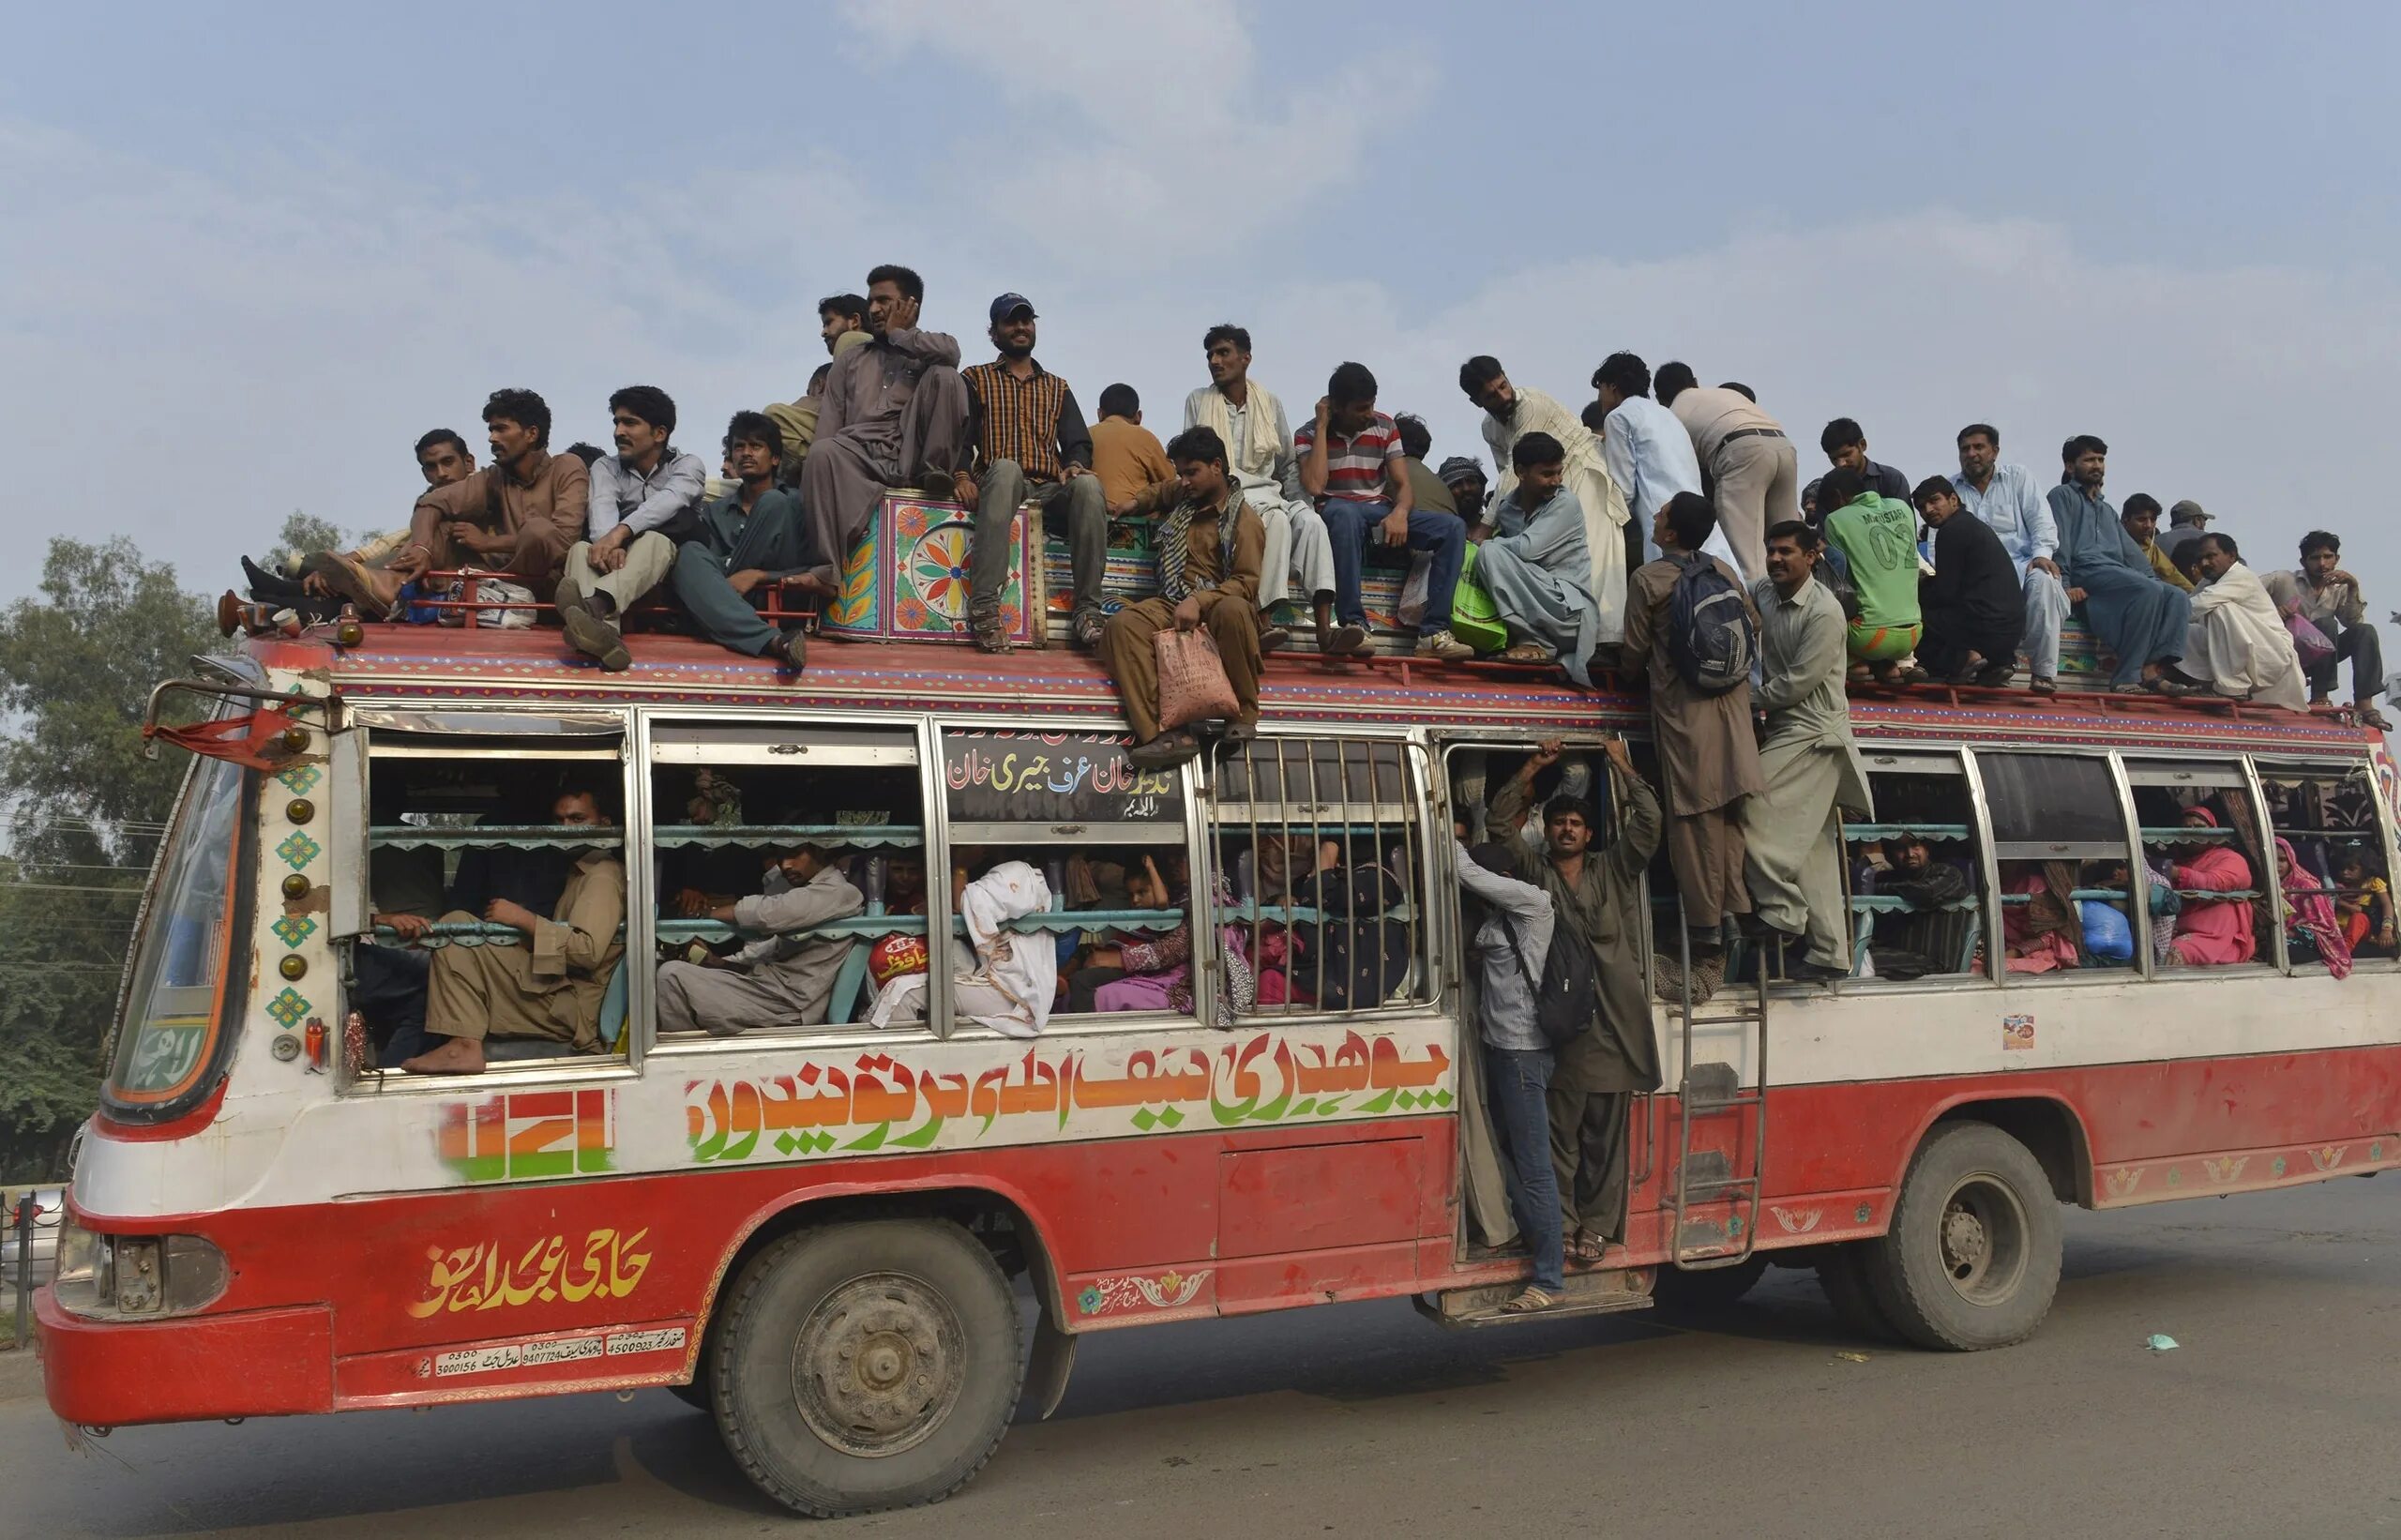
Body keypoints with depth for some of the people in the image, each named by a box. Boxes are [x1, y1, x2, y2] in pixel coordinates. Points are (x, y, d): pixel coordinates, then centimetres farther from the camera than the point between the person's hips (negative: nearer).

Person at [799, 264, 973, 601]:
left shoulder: (929, 352, 20)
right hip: (861, 457, 2)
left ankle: (935, 471, -21)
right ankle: (827, 570, -41)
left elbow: (951, 351, -9)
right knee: (822, 453, -34)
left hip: (912, 459, -1)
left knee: (944, 375, -18)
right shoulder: (848, 361, 28)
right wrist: (825, 469, -3)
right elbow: (828, 428, 17)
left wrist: (897, 334, 7)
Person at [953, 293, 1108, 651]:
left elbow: (1079, 442, 15)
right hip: (999, 483, -2)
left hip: (1050, 489, 3)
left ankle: (1087, 612, -35)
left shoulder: (1057, 388, 27)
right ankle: (984, 606, -48)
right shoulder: (975, 379, 18)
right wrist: (961, 475, -15)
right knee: (1006, 467, -40)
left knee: (1088, 484, -32)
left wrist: (1075, 464, -9)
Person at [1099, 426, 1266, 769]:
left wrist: (1200, 601, -29)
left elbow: (1247, 582, -17)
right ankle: (1163, 732, -42)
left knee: (1234, 610, -43)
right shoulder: (1184, 495, 15)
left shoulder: (1243, 520, -6)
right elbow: (1160, 492, 41)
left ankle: (1244, 712, -22)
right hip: (1174, 603, 6)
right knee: (1122, 624, -27)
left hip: (1218, 605, -5)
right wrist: (1132, 505, 25)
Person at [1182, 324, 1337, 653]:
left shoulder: (1269, 402, 15)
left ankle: (1324, 626, -41)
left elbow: (1288, 463, 19)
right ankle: (1265, 621, -41)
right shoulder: (1198, 401, 8)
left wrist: (1301, 500, 4)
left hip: (1268, 494, 3)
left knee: (1310, 520, -29)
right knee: (1277, 519, -35)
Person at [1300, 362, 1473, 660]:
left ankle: (1433, 632, -28)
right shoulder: (1308, 435, 0)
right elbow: (1314, 487, -16)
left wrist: (1400, 512, -20)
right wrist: (1322, 427, -12)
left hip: (1383, 513, 4)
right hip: (1339, 513, -4)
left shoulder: (1385, 427, 9)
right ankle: (1353, 624, -46)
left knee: (1454, 528, -19)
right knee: (1344, 512, -42)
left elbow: (1403, 485, 5)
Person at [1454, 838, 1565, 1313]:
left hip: (1523, 1053, -9)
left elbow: (1467, 873, -14)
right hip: (1499, 1047, 9)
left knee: (1533, 1168, -7)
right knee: (1509, 1158, 12)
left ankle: (1549, 1280, -4)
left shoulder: (1532, 902, -10)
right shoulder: (1494, 915, 17)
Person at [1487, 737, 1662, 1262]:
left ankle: (1597, 1225, 13)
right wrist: (1533, 768, 3)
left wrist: (1622, 766, 8)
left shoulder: (1613, 871, 14)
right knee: (1560, 1134, 2)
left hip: (1611, 1027, 1)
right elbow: (1501, 822, 4)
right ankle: (1561, 1224, 10)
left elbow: (1648, 821, 7)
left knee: (1606, 1135, 5)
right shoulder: (1533, 872, 11)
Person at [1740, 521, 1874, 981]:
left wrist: (1749, 698, -5)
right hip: (1785, 730, 8)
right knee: (1813, 850, 8)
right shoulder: (1764, 592, 6)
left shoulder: (1825, 612, -16)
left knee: (1754, 815, -15)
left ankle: (1782, 913, -3)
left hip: (1814, 733, -8)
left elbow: (1796, 683, -18)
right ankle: (1829, 953, 11)